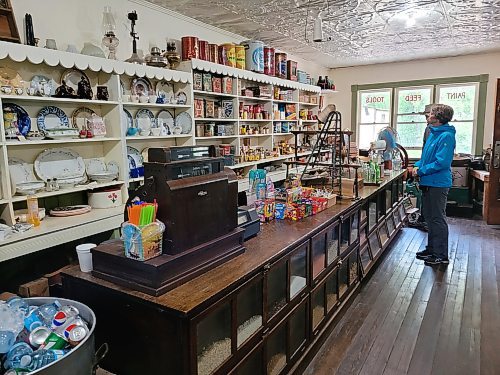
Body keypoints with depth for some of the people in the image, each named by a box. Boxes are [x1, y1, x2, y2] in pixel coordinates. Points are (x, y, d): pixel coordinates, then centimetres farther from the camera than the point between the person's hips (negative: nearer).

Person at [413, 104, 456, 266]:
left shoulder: (446, 136, -18)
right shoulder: (433, 133, 11)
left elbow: (441, 163, -25)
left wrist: (421, 171, -17)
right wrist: (418, 166, 4)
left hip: (438, 184, -10)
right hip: (428, 182, 10)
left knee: (438, 219, -1)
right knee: (429, 217, 18)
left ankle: (441, 256, 11)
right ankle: (432, 248, 31)